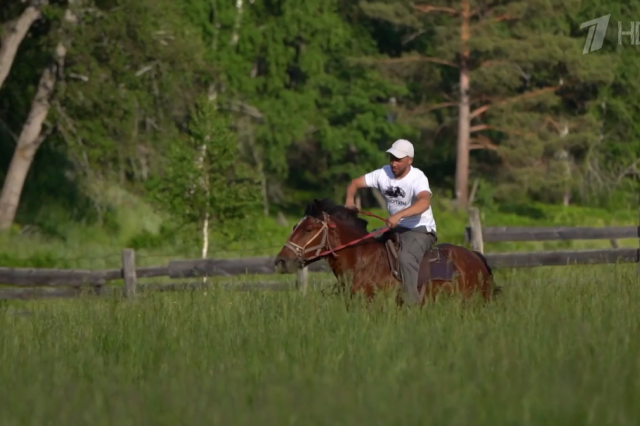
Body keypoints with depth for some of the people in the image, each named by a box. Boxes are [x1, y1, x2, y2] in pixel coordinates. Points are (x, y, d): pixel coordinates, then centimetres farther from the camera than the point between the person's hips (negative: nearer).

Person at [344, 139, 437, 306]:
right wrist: (350, 199, -19)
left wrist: (399, 215, -54)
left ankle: (412, 304, -35)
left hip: (421, 230, -7)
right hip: (396, 229, 7)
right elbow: (355, 183, 4)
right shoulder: (384, 173, -2)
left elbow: (425, 202, -40)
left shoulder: (417, 177, -21)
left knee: (406, 257, -34)